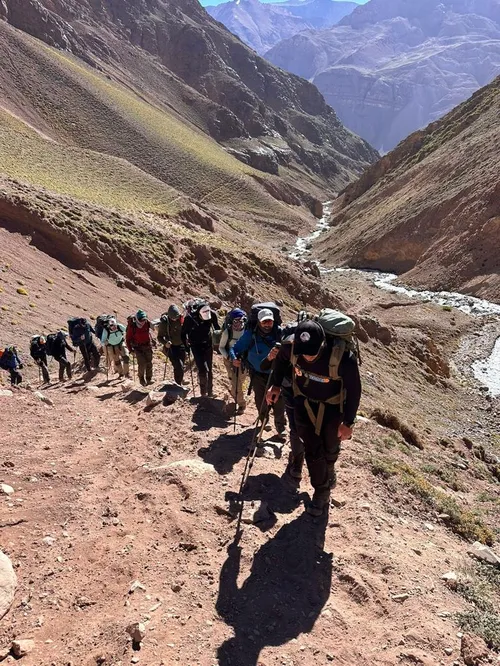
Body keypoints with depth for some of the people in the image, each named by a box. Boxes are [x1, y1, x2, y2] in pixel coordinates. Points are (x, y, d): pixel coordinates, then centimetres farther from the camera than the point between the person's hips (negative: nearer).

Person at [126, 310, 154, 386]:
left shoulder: (147, 323, -8)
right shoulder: (132, 326, -15)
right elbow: (128, 338, -5)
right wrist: (130, 349, -8)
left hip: (148, 345, 3)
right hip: (138, 347, -3)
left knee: (149, 363, 0)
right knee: (142, 363, -12)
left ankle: (149, 379, 12)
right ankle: (142, 379, 7)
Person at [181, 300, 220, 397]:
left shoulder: (212, 315, -19)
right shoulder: (190, 318, -26)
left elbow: (217, 328, 1)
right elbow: (183, 333, -10)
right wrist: (186, 345, -10)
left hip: (208, 344, 3)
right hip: (196, 345, -3)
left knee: (209, 369, 7)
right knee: (202, 369, -12)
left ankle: (210, 392, 21)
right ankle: (204, 392, 5)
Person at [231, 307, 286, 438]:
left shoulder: (279, 333, -15)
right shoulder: (251, 334, -15)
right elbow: (235, 349, -11)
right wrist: (234, 359, -33)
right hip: (258, 375, 1)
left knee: (279, 403, -5)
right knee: (261, 403, 14)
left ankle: (281, 428, 16)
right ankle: (263, 421, 44)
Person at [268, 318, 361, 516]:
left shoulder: (343, 357, -36)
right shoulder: (292, 346, -26)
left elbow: (354, 390, -19)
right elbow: (281, 358, 2)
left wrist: (348, 422, -13)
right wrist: (277, 385, 1)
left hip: (332, 407, -2)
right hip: (304, 403, 2)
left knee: (330, 448, 19)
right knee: (312, 450, 4)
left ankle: (328, 473, 52)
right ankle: (322, 492, 26)